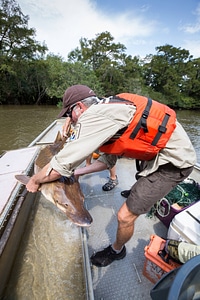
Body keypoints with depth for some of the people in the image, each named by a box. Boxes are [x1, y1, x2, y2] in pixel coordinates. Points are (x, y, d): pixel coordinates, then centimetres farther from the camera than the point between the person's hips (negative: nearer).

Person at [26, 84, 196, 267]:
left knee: (125, 216, -3)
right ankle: (155, 197, 72)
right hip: (161, 152, 10)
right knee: (142, 184, 37)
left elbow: (63, 162, -21)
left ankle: (116, 251, 30)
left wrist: (35, 180, -2)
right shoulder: (108, 112, 7)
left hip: (174, 160, -10)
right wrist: (79, 172, 12)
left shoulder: (94, 115, -22)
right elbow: (109, 159, 12)